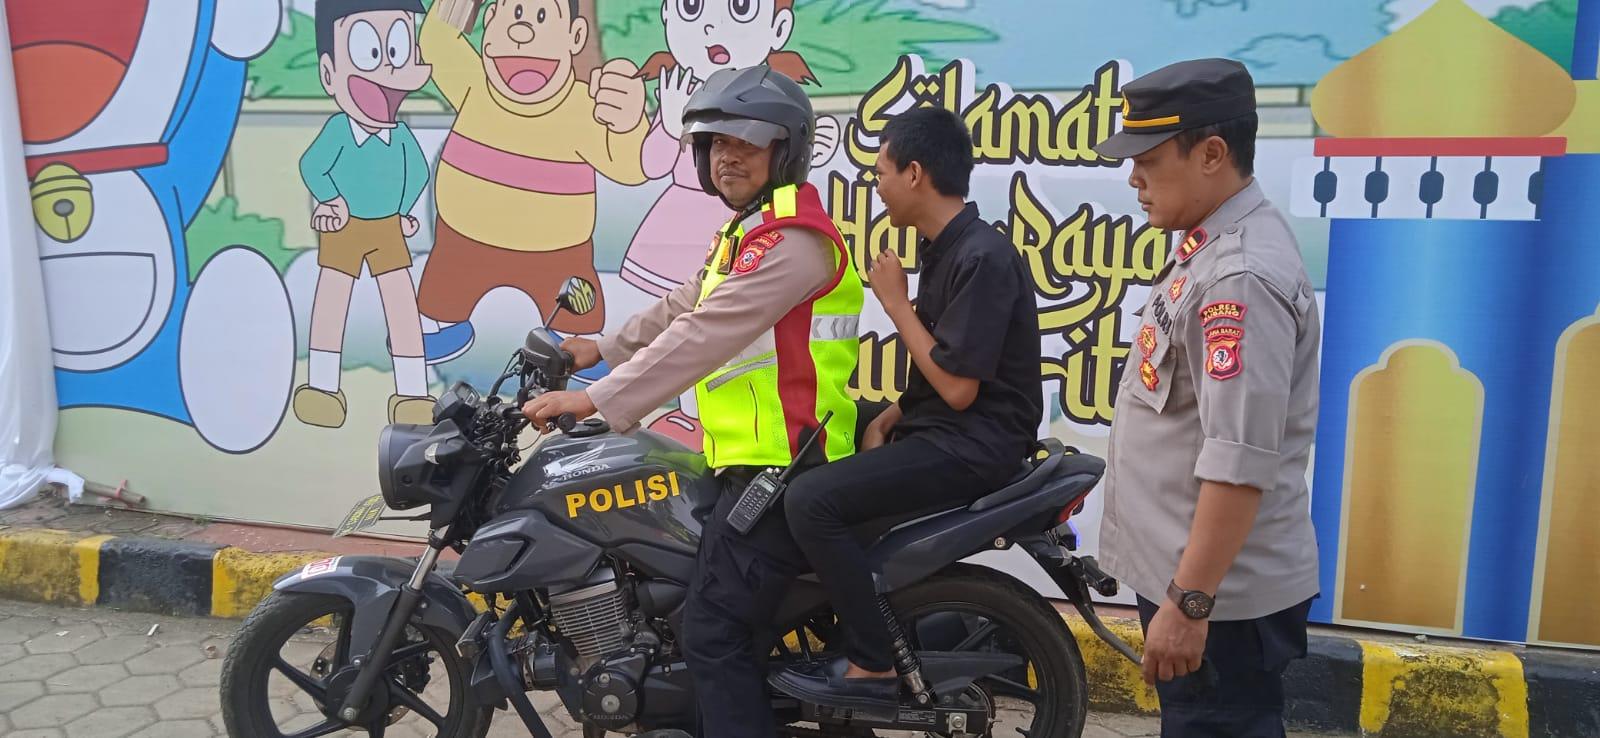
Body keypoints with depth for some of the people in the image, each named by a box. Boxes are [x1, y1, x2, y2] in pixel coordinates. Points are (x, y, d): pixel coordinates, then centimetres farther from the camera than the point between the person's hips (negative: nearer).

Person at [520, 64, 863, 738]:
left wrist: (598, 400, -25)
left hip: (781, 469, -11)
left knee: (714, 634, -10)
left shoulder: (791, 237, -16)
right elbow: (681, 308, 31)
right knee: (741, 625, 18)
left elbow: (705, 335, -25)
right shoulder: (747, 232, 21)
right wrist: (602, 349, 32)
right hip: (756, 461, 11)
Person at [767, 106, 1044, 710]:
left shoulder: (981, 257, -19)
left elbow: (958, 387, -21)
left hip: (974, 445, -10)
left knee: (811, 500, -21)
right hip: (938, 429, 10)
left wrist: (895, 303, -13)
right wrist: (886, 420, 4)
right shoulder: (945, 250, 12)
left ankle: (874, 668, -11)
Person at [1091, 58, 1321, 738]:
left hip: (1220, 593, -10)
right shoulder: (1212, 247, 9)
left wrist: (1188, 603, -25)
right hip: (1182, 571, 10)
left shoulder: (1240, 277, -23)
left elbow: (1241, 464, -28)